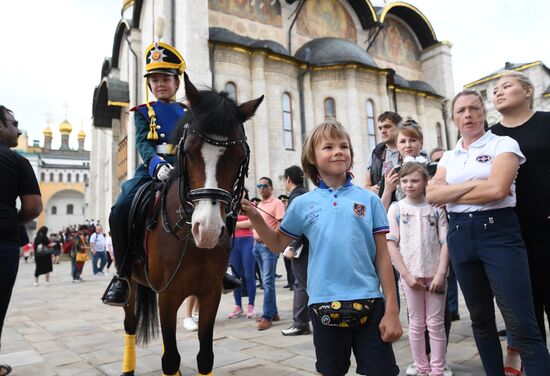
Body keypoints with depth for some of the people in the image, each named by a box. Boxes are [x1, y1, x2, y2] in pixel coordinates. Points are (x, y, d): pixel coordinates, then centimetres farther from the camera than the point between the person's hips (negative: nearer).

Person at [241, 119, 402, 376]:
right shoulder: (302, 204, 1)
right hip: (324, 304, 1)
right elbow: (278, 244, 11)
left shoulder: (369, 200, -1)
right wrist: (255, 217, -4)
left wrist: (392, 310, -1)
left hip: (369, 302, 0)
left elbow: (382, 257, 1)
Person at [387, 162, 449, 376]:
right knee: (416, 324, 10)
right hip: (410, 274, 0)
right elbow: (391, 244, -4)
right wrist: (406, 274, -10)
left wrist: (440, 273, -11)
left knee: (436, 324, 7)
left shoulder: (435, 208, 2)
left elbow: (445, 242, -1)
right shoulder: (396, 209, 0)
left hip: (434, 274, 0)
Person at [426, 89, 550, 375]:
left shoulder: (503, 144, 0)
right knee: (480, 318, 14)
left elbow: (497, 189, -17)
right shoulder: (449, 157, 13)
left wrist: (450, 195, -6)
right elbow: (432, 194, -1)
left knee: (521, 324, -7)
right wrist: (473, 184, -11)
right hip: (459, 235, 5)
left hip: (498, 232, -5)